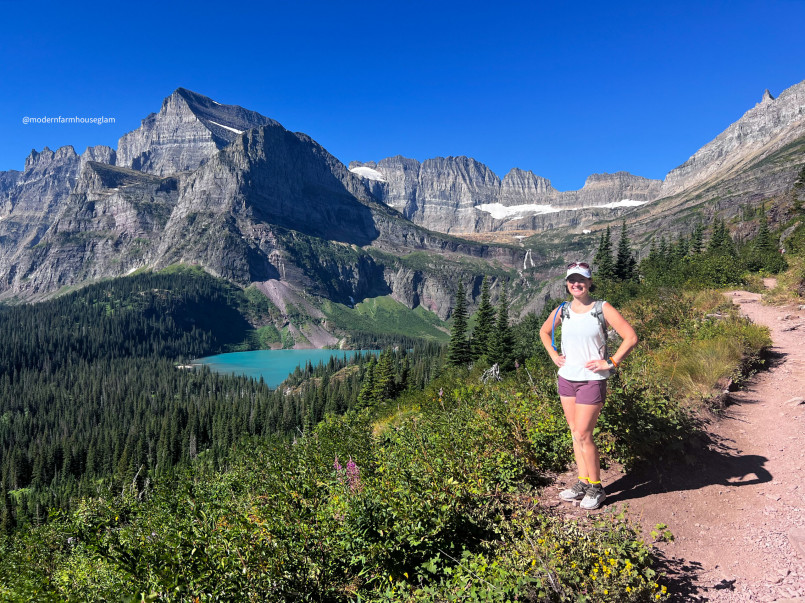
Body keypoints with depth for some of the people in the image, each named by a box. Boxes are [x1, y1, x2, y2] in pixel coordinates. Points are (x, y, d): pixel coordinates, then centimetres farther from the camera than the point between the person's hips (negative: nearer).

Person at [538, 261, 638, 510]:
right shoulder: (562, 311, 4)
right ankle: (583, 482, 25)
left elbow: (631, 337, -10)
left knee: (583, 434, -5)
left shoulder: (602, 309, -9)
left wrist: (610, 362, -12)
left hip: (592, 380, -5)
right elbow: (544, 332, 22)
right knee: (575, 433, 12)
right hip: (566, 378, 5)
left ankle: (596, 487, 12)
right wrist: (554, 355, 10)